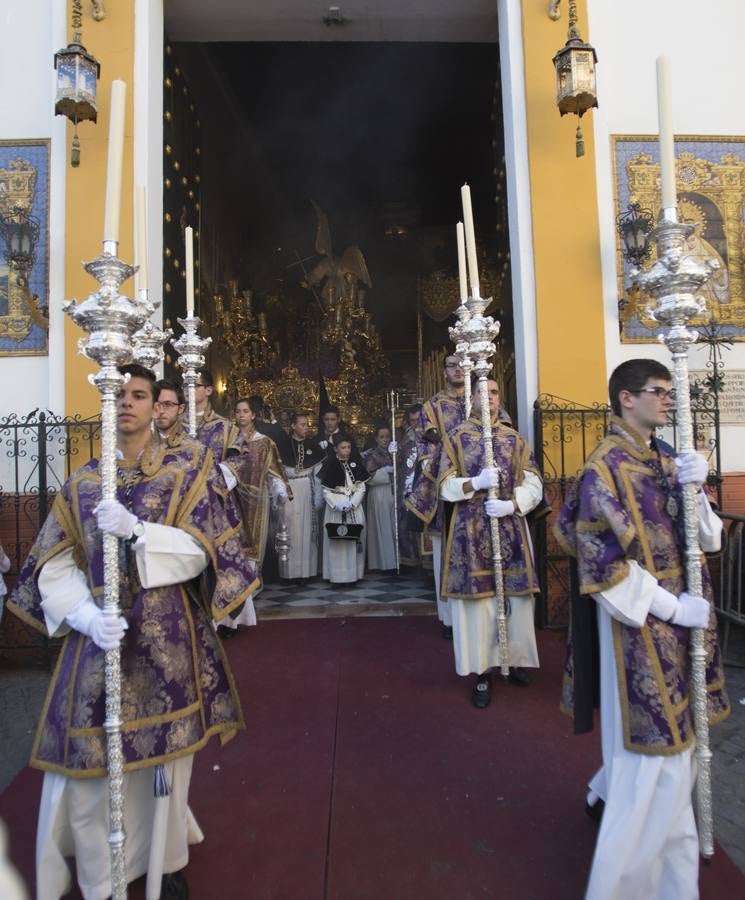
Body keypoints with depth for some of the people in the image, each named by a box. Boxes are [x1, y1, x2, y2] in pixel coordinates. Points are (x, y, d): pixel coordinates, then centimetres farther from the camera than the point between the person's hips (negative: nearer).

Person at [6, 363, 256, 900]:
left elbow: (199, 551, -8)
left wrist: (137, 530, -23)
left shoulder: (187, 470, 0)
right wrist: (87, 615, -17)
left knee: (164, 753, 9)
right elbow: (54, 564, 1)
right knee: (86, 760, 3)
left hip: (165, 635, -1)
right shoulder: (81, 482, 7)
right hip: (98, 633, 2)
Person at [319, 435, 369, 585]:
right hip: (336, 507, -2)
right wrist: (338, 505, -16)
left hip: (355, 507, 2)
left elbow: (361, 488, 5)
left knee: (354, 538, 0)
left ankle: (353, 574, 7)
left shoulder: (356, 464, 6)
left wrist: (352, 504, -10)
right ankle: (337, 575, 1)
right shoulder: (330, 465, -2)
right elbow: (326, 491, -2)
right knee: (336, 540, -5)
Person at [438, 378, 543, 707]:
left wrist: (511, 504, -15)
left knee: (517, 599, 4)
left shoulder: (515, 439, 10)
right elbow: (446, 486, 0)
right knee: (477, 600, -1)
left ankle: (515, 659, 24)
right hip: (470, 529, -2)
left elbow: (533, 484, 3)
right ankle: (481, 671, 11)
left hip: (511, 528, 2)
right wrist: (476, 483, -18)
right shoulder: (455, 437, 5)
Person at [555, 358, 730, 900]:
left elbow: (708, 539, 6)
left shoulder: (666, 461, 8)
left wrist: (694, 491, -12)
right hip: (641, 626, -8)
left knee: (670, 742, 22)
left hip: (680, 619, 8)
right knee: (655, 757, 3)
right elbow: (602, 564, -21)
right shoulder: (605, 469, -17)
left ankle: (610, 791, 47)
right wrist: (671, 608, -18)